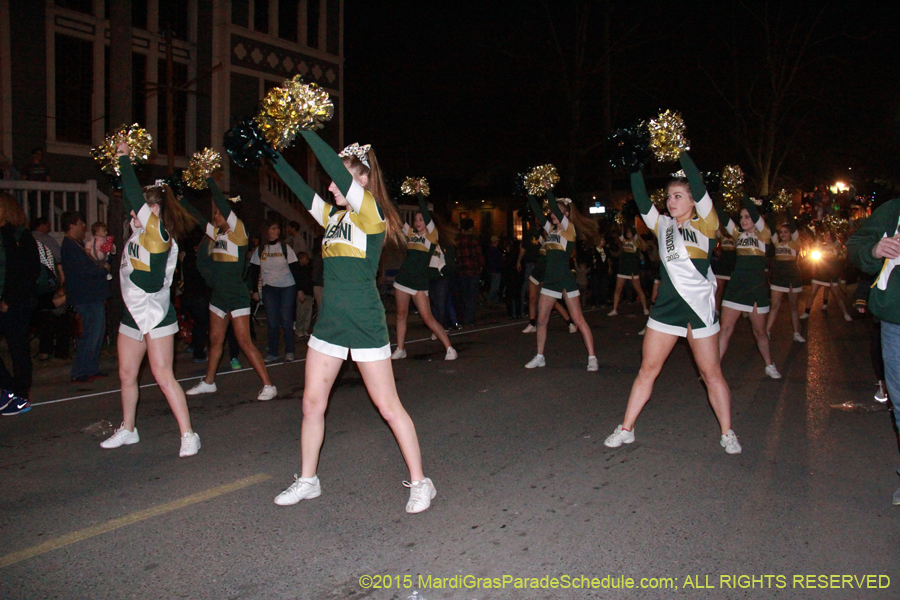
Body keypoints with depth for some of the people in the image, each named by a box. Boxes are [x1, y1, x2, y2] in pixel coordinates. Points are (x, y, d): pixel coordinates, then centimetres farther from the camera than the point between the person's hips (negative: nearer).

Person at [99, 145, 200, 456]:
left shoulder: (159, 232, -13)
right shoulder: (140, 230, 10)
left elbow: (134, 195, -17)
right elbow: (129, 198, 22)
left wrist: (124, 158, -6)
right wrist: (122, 162, 20)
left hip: (156, 313, -9)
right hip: (133, 312, 9)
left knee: (163, 376, -9)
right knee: (127, 375, 15)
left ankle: (188, 434, -4)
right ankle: (127, 430, 30)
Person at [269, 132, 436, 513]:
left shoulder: (372, 211, -10)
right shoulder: (333, 215, 12)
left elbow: (337, 168, -20)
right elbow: (297, 185, 13)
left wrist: (305, 129, -15)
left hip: (365, 323, -8)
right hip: (330, 321, 8)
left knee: (388, 407, -1)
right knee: (312, 402, 11)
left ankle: (419, 483, 13)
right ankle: (307, 481, 27)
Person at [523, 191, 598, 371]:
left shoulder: (569, 228, -6)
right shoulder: (551, 228, 13)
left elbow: (556, 209, -19)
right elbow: (537, 211, 6)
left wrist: (547, 189, -16)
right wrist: (530, 193, -1)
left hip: (566, 280, -7)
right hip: (550, 280, 7)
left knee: (578, 319, -4)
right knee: (541, 320, 7)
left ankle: (592, 358, 0)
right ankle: (539, 357, 19)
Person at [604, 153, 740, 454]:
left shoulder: (705, 225, -2)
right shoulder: (663, 225, 10)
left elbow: (699, 189, -15)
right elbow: (641, 199, 2)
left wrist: (682, 153, -16)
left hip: (699, 305, -4)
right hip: (666, 305, 4)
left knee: (712, 374, 5)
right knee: (647, 369, 6)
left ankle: (727, 434, 21)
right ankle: (626, 429, 13)